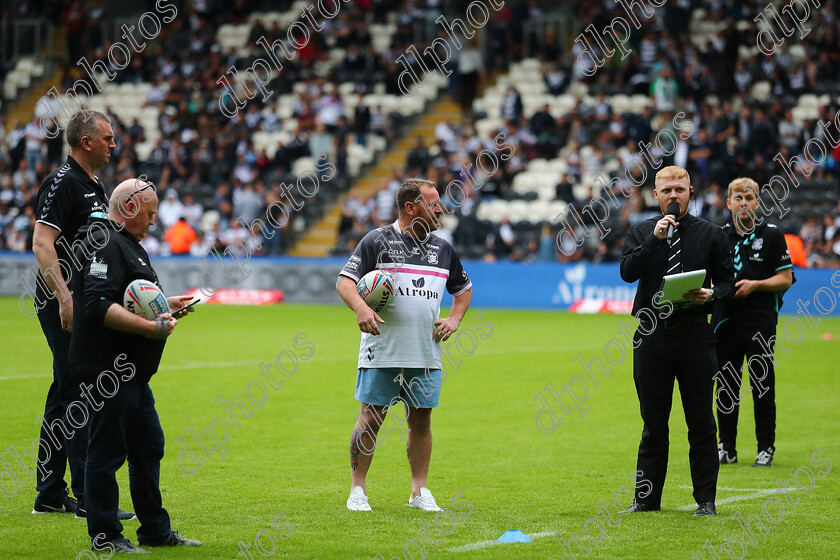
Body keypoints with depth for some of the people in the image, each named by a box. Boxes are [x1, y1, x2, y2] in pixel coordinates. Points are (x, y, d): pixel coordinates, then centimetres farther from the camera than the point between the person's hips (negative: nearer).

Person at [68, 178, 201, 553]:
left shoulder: (124, 242, 19)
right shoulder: (103, 244, -16)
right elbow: (100, 306, -27)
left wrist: (164, 305, 17)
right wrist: (152, 327, -27)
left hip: (132, 373, 11)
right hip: (106, 372, -11)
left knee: (148, 448, 14)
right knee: (106, 453, -3)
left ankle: (155, 529, 22)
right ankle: (104, 536, 3)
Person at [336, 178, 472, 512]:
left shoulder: (442, 249, 12)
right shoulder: (377, 241, -2)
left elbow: (463, 288, 27)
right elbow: (345, 281, -7)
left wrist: (454, 319, 10)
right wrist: (360, 307, -25)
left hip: (425, 354, 4)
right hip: (382, 351, -4)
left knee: (421, 420, 5)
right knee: (371, 418, -2)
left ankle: (419, 491, 14)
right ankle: (357, 490, 7)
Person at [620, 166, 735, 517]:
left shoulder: (710, 234, 7)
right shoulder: (641, 233, 9)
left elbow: (727, 280, 7)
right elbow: (627, 272, -6)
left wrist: (711, 295, -14)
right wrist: (655, 239, -14)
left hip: (695, 334, -1)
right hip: (651, 335, 1)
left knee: (701, 422, 1)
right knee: (653, 422, 7)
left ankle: (705, 500, 7)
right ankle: (646, 498, 13)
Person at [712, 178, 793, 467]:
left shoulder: (772, 235, 2)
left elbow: (786, 278, 1)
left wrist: (755, 285, -12)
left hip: (761, 322, -3)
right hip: (725, 321, 3)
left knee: (762, 388, -2)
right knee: (725, 386, 6)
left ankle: (766, 448, 6)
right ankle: (726, 448, 14)